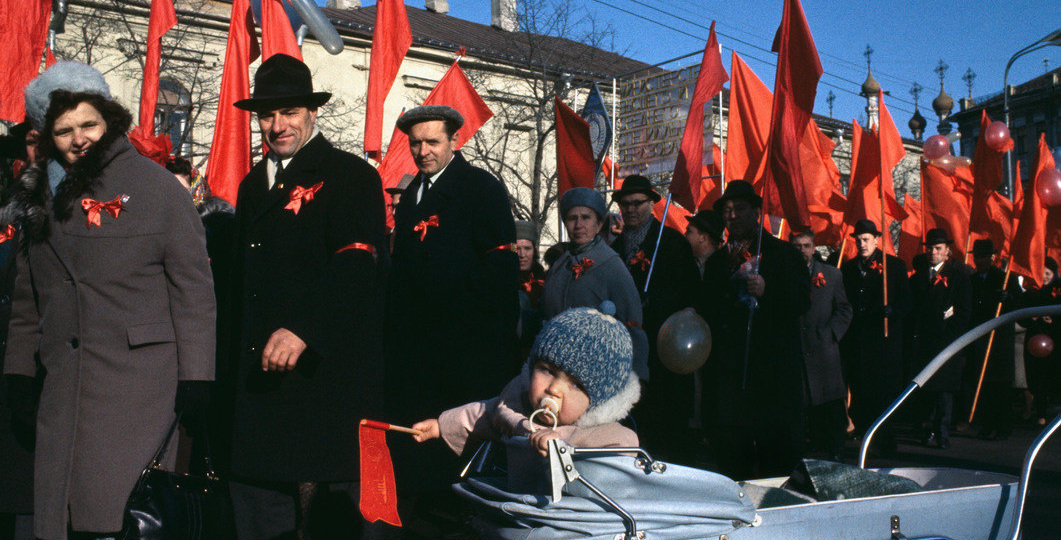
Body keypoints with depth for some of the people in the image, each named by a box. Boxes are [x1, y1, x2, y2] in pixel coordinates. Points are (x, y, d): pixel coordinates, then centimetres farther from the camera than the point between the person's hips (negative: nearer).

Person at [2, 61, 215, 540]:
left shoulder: (154, 185, -1)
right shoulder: (39, 198, 15)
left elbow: (192, 286, -4)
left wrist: (195, 379, -9)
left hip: (138, 380, -5)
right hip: (63, 387, 5)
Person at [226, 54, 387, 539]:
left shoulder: (353, 176, -4)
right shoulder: (253, 184, 19)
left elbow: (357, 263, -18)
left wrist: (303, 328, -29)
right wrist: (237, 360, 17)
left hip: (324, 370, -7)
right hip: (261, 378, 7)